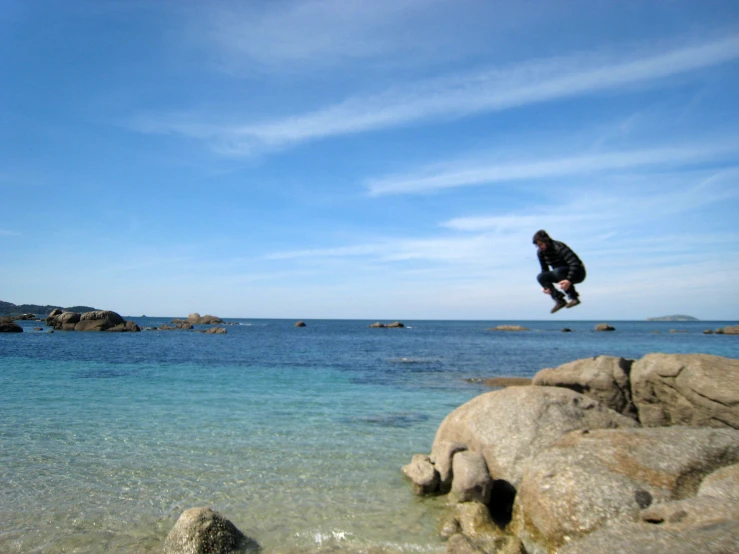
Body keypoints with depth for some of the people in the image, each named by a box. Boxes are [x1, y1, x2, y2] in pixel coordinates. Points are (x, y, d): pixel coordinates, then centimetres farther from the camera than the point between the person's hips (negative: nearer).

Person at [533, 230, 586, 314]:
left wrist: (569, 280, -44)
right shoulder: (540, 252, -4)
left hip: (577, 273, -7)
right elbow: (545, 270, 3)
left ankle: (574, 297, -23)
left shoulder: (559, 247, -26)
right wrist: (545, 286, -11)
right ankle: (559, 300, -15)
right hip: (560, 272, 8)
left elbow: (575, 263, -33)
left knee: (558, 271, -36)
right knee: (540, 277, -12)